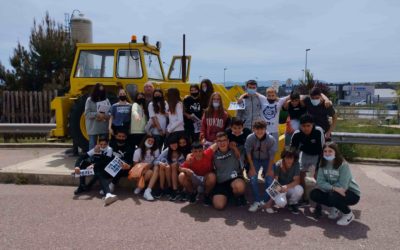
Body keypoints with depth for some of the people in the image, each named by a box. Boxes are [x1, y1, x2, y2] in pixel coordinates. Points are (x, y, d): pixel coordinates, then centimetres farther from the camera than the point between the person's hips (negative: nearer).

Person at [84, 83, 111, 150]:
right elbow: (87, 113, -8)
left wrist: (105, 116, -18)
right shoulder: (89, 100, -2)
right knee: (92, 145, 5)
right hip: (93, 128, -3)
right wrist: (97, 115, -20)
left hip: (104, 128, 3)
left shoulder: (106, 100, 5)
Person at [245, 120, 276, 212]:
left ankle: (266, 201, 4)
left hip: (267, 160, 0)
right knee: (253, 178, -14)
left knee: (270, 179, -13)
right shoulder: (250, 138, -27)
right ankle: (257, 201, 0)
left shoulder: (271, 139, -28)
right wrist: (252, 168, -13)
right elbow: (248, 153, -14)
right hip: (255, 159, 1)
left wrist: (269, 169, -13)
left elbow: (271, 155, -16)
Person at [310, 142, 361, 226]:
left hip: (352, 194, -5)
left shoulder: (343, 165, -22)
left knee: (333, 195, -35)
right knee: (314, 194, -12)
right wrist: (333, 188, -31)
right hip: (333, 192, 6)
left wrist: (326, 186, -16)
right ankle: (335, 208, 12)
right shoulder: (323, 165, -5)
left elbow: (342, 186, -27)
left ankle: (348, 214, -4)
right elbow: (320, 182, -15)